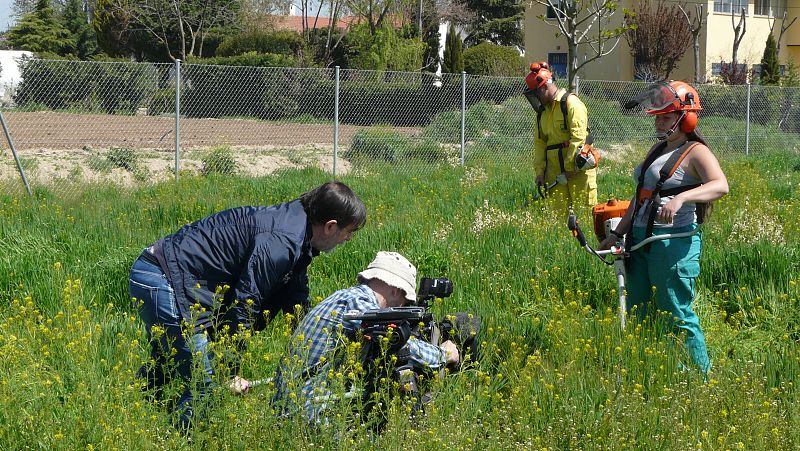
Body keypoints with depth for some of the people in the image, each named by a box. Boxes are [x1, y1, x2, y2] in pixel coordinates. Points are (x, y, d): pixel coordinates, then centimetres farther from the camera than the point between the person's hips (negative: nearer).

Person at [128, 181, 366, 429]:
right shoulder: (281, 242, -21)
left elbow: (296, 301, 25)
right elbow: (244, 304, -22)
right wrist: (231, 371, -16)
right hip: (163, 279, -11)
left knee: (166, 365, 27)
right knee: (206, 385, -10)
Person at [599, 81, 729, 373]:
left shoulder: (695, 152, -8)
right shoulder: (658, 149, 18)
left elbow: (720, 185, -27)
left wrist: (680, 198, -40)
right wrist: (618, 233, 18)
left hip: (674, 243, -9)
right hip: (640, 240, 9)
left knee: (676, 315, -7)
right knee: (637, 311, 13)